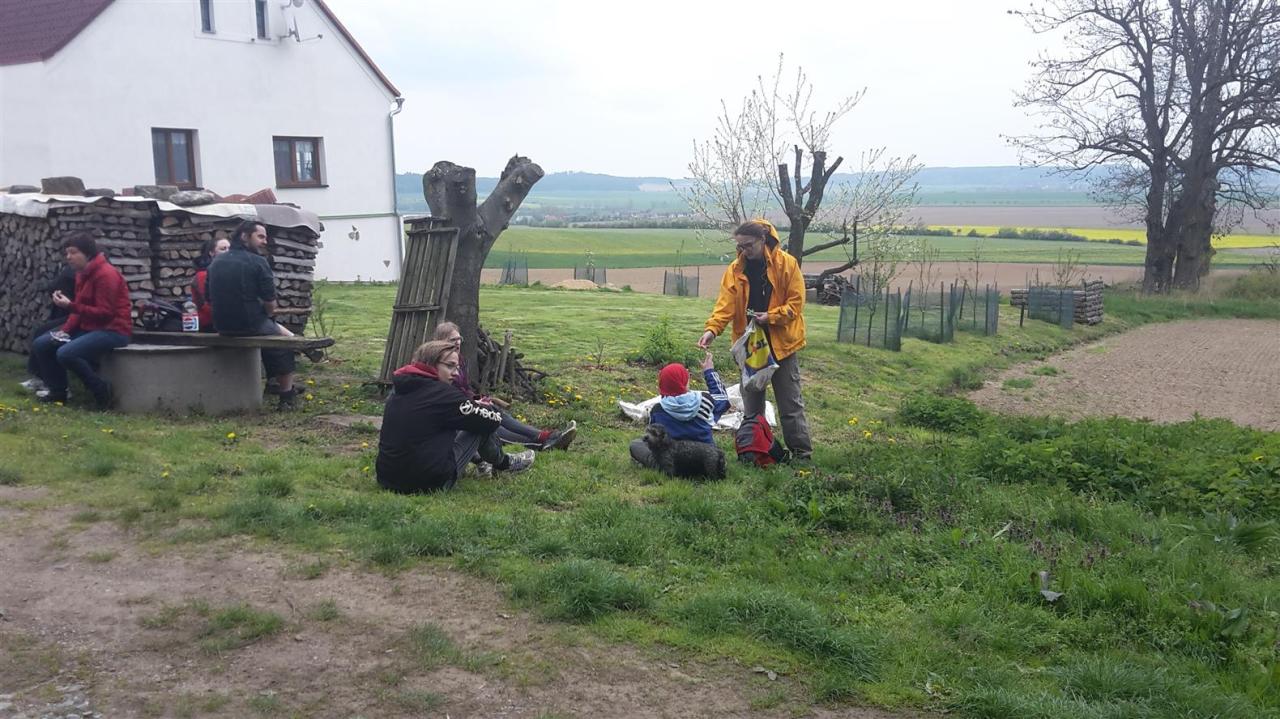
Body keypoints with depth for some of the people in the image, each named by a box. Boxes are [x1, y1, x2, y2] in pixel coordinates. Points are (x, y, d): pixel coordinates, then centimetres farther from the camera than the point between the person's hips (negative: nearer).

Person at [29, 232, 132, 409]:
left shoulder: (106, 274, -17)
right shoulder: (82, 274, 12)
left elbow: (104, 313, -21)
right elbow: (80, 310, 16)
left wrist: (70, 305, -23)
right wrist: (65, 330, -1)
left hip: (112, 330, -10)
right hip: (88, 327, 10)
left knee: (66, 353, -28)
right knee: (40, 345, 1)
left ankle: (101, 390, -11)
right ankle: (58, 391, 11)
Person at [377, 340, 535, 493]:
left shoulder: (397, 393, 9)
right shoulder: (442, 393, -14)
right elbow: (492, 421, -6)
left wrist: (472, 406, 16)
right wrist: (489, 408, 16)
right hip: (430, 483, -8)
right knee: (482, 425, 6)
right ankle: (503, 463, 30)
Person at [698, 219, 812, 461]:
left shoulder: (787, 264, -8)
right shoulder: (735, 270, 0)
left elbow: (796, 302, -8)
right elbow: (725, 304, -9)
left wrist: (771, 316, -20)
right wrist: (712, 329, -25)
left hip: (782, 343, -3)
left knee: (790, 402, 3)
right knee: (751, 402, 11)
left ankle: (801, 452, 11)